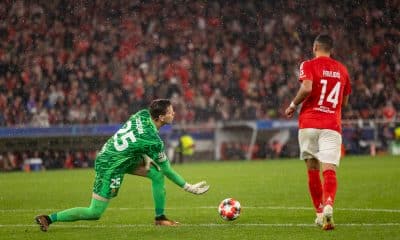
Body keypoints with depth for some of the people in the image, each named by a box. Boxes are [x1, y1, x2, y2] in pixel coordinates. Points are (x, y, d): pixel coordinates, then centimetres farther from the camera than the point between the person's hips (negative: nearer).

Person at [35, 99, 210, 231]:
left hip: (108, 152, 9)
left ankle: (160, 218, 15)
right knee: (95, 213, -2)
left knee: (157, 173, 4)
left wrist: (146, 157, 7)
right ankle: (49, 218, 2)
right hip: (110, 167, -9)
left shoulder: (143, 114, -7)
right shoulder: (154, 141, -26)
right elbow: (168, 170, -14)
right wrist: (188, 187, -4)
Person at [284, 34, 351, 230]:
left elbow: (306, 88, -17)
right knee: (329, 169, -10)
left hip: (309, 123, -1)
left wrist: (293, 105, -2)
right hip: (332, 125, 2)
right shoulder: (341, 69, 14)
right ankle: (328, 206, -34)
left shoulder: (309, 65, 0)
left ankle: (319, 212, 16)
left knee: (312, 169, 12)